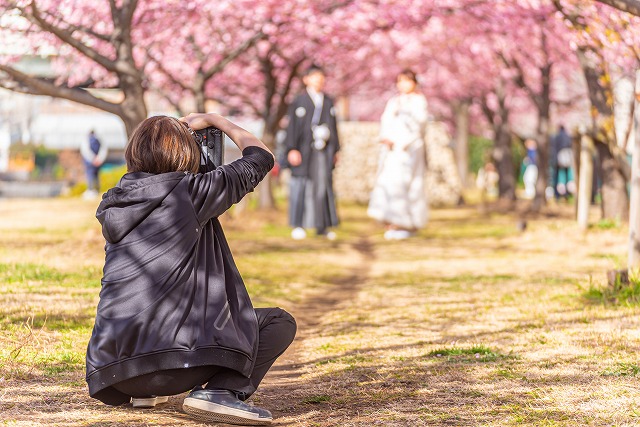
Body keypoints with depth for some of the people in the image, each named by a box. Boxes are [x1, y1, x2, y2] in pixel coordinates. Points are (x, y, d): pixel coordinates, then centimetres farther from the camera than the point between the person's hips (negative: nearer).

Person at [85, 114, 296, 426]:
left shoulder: (113, 204, 16)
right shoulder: (189, 192, -1)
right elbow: (260, 158, 11)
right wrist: (215, 120, 23)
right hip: (171, 359, -7)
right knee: (279, 322, 8)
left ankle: (143, 391, 20)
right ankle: (221, 390, -16)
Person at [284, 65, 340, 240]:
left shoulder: (328, 102, 12)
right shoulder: (299, 102, 0)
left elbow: (333, 127, 14)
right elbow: (292, 126, -4)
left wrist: (335, 150, 11)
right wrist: (292, 149, -12)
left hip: (324, 151, 4)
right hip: (304, 150, -4)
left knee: (323, 186, 3)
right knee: (302, 186, -2)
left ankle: (322, 226, 8)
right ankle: (298, 225, 3)